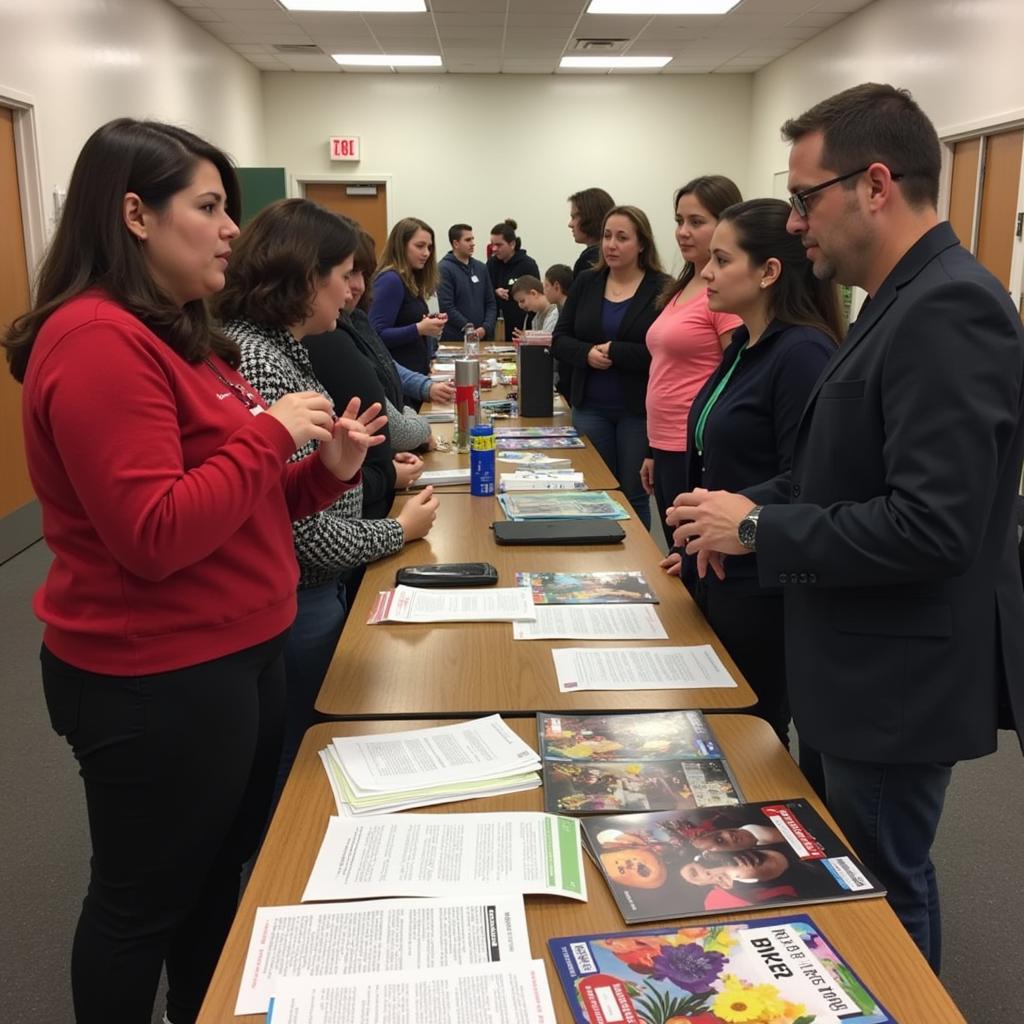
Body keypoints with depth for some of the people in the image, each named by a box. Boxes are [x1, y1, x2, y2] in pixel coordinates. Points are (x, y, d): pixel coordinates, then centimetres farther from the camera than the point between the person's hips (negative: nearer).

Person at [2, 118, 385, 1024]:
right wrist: (270, 432, -19)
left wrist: (327, 469, 0)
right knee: (145, 899, 12)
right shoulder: (96, 339, -19)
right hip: (156, 678, -10)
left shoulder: (179, 334, 11)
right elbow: (155, 534, -27)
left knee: (220, 875, 24)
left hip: (233, 655, 10)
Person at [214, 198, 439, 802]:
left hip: (312, 591, 9)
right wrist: (401, 530, -9)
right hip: (294, 604, -9)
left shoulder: (279, 346, 6)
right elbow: (306, 532, -25)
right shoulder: (259, 363, -26)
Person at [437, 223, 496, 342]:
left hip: (483, 337, 5)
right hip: (455, 339, -5)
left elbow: (491, 303, 12)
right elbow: (446, 307, -14)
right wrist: (469, 329, -17)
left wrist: (486, 328, -5)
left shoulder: (481, 268, 13)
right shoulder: (444, 268, -6)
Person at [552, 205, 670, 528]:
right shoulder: (585, 283, 6)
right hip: (590, 407, 4)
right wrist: (586, 353, -13)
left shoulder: (662, 289, -8)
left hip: (639, 409, -4)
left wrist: (615, 352, -19)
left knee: (633, 497, 7)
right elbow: (560, 339, 7)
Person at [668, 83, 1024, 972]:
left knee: (883, 892, 10)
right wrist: (757, 505, 2)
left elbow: (929, 523, -30)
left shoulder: (948, 308, -24)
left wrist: (759, 530, -21)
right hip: (875, 661, 10)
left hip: (903, 675, -10)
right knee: (859, 875, 25)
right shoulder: (911, 298, 8)